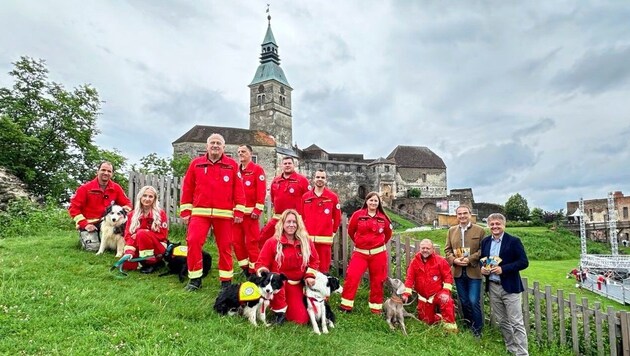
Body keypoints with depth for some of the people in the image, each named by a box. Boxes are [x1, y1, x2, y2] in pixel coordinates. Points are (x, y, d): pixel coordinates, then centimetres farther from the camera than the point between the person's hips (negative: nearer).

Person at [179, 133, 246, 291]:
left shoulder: (232, 165, 4)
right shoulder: (196, 163, 7)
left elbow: (238, 189, 2)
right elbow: (187, 188, 7)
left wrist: (239, 211, -3)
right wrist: (185, 210, 4)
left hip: (224, 213, 0)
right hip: (200, 212, 1)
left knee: (225, 246, 5)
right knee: (193, 241, -11)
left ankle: (226, 280, 19)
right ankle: (195, 278, 7)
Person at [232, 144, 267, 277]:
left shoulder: (257, 169, -1)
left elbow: (261, 191, -10)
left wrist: (258, 210, -16)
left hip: (250, 212, -6)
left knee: (251, 242, -3)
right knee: (237, 241, 8)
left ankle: (254, 270, 7)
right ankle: (245, 267, 22)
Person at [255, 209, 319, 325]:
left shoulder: (306, 242, 0)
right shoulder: (272, 242, -9)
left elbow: (314, 261, 11)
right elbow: (261, 263, -6)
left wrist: (310, 276, -4)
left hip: (296, 286, 3)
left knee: (302, 319, -6)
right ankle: (280, 310, -9)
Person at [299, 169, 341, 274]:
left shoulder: (333, 197, 1)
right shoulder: (305, 197, 6)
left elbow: (337, 218, 8)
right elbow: (300, 216, 11)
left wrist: (332, 232, 9)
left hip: (325, 239, -1)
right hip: (307, 239, 2)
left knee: (324, 269, 4)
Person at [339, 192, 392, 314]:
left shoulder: (383, 218, -1)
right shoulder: (358, 215, -6)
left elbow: (388, 234, 17)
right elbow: (350, 231, 7)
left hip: (378, 253, 2)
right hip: (360, 252, -1)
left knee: (377, 280, 10)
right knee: (351, 276, -11)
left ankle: (376, 307, 26)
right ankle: (346, 305, 1)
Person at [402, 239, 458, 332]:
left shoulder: (440, 260, -7)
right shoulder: (414, 262, -2)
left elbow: (447, 276, -7)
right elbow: (409, 278, -4)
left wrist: (446, 290, -19)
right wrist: (406, 293, -12)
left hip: (438, 293, -3)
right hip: (423, 297, 3)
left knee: (446, 300, -38)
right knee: (427, 321, 10)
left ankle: (450, 325, -23)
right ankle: (440, 317, 39)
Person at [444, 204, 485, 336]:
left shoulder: (479, 230, -3)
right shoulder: (451, 231, 7)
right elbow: (447, 249, 7)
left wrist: (470, 259, -17)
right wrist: (454, 260, -10)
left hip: (474, 271, -4)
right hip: (458, 271, 4)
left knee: (474, 301, -3)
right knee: (464, 301, 15)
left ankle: (477, 328, 17)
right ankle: (468, 325, 32)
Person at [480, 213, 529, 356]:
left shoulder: (513, 241, -9)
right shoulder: (485, 241, 7)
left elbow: (524, 262, -13)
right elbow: (482, 259, 16)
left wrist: (503, 269, -21)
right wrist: (482, 268, -6)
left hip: (509, 287, -5)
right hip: (492, 287, 5)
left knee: (516, 323, 0)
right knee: (502, 321, 17)